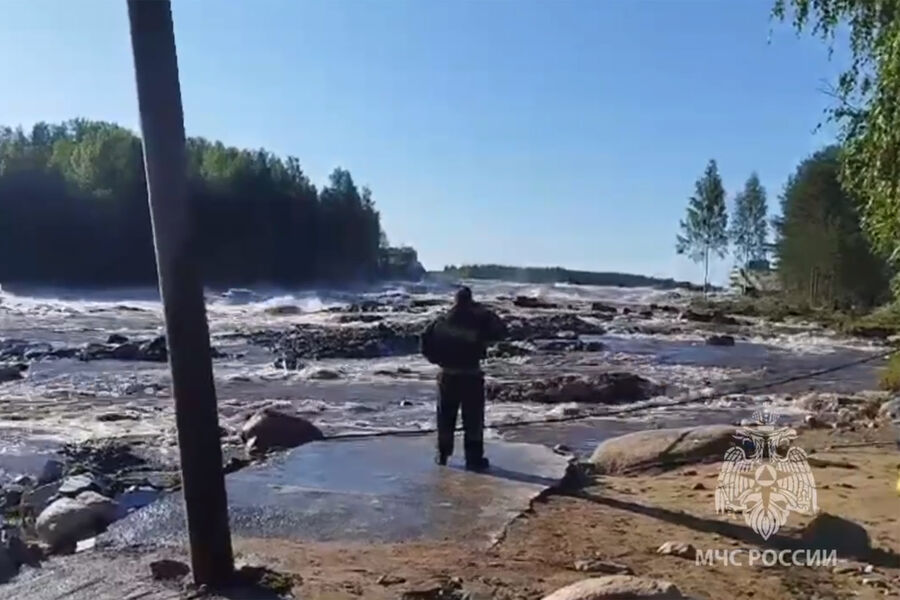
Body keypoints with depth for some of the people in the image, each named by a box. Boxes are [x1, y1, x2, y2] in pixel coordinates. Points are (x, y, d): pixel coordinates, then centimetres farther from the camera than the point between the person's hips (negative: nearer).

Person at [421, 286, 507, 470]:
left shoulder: (442, 321, 0)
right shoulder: (478, 319, -9)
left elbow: (426, 339, -1)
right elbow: (500, 332, 0)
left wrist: (436, 359, 9)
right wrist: (485, 311, 5)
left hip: (448, 375, 3)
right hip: (471, 375, -3)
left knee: (446, 416, 15)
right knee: (473, 418, 5)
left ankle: (443, 454, 22)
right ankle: (474, 458, 5)